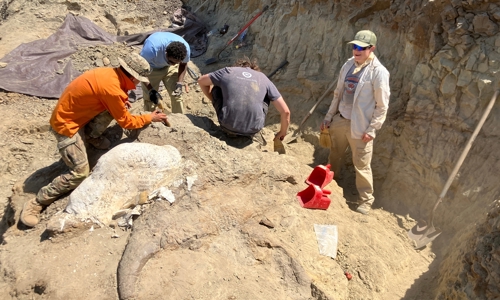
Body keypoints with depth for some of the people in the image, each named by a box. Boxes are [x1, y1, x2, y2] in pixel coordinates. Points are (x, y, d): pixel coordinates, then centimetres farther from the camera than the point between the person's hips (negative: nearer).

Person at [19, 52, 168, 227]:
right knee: (80, 173, -8)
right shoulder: (113, 90, -28)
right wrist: (150, 118, -1)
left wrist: (119, 103, 4)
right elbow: (126, 122, -15)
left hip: (74, 115, 8)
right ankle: (37, 203, 1)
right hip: (66, 125, -8)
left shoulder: (110, 73, -3)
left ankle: (90, 137, 19)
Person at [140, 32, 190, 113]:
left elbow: (183, 64, -7)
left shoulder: (186, 48, -30)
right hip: (151, 68, -3)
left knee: (177, 94, -1)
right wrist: (151, 90, -33)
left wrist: (179, 83, -18)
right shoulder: (152, 48, -42)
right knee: (149, 98, -6)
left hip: (169, 68, 3)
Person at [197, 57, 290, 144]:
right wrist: (282, 133, 25)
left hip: (228, 127, -1)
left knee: (216, 88, 22)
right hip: (253, 130, 1)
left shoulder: (228, 71, 9)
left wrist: (214, 101, 36)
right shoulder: (264, 78, 10)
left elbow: (201, 81, 25)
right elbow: (286, 112, 8)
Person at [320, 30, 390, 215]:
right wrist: (328, 117, 11)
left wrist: (372, 129, -14)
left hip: (360, 127, -6)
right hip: (340, 121, 6)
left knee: (361, 166, 2)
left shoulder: (378, 72, -13)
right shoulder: (348, 65, 6)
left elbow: (382, 105, -11)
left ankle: (366, 201, 19)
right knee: (334, 158, 20)